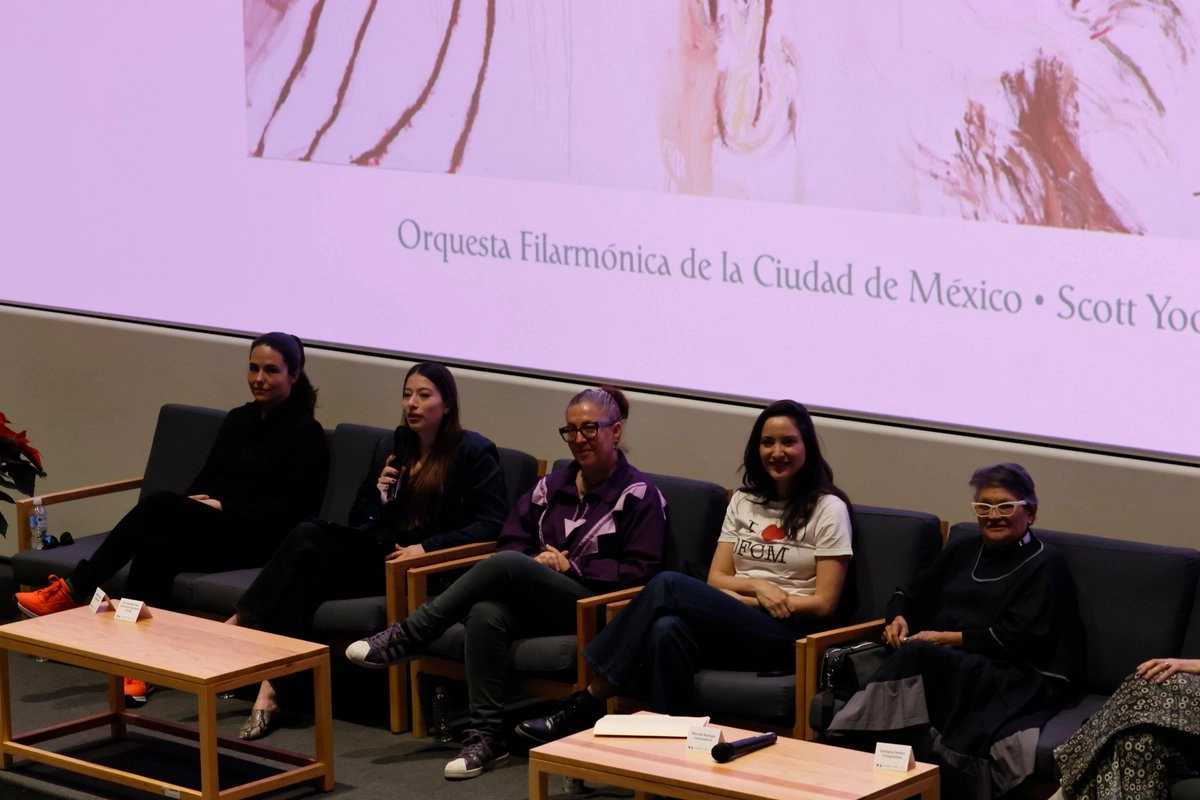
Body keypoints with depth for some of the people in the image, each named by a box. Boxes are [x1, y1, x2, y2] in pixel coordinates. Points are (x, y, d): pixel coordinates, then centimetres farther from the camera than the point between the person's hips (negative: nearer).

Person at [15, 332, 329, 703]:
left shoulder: (306, 433, -1)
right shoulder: (237, 419, 20)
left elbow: (294, 510, -8)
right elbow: (204, 479, 22)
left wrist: (223, 507, -12)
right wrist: (195, 504, -3)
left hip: (258, 541, -6)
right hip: (211, 532, 6)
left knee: (160, 505, -30)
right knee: (156, 543, -31)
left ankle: (72, 591, -27)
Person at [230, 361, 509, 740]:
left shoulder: (474, 453, 0)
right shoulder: (396, 447, 18)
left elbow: (492, 524, -10)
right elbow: (360, 520, 18)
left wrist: (428, 547, -17)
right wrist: (379, 491, -5)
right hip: (378, 553, 6)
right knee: (309, 535, -25)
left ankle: (239, 624, -25)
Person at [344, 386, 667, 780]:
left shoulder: (640, 495, 0)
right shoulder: (553, 486, 17)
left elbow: (641, 570, -7)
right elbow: (511, 540, 17)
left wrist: (572, 567, -11)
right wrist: (536, 563, -5)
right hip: (537, 603, 5)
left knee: (505, 566, -31)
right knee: (486, 614, -32)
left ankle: (407, 637, -22)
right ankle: (486, 736, -30)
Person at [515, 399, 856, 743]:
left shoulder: (828, 508, 3)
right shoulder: (744, 501, 21)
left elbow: (825, 604, -3)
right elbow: (716, 579, 14)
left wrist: (744, 598, -8)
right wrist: (757, 587, -8)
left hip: (788, 636, -5)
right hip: (732, 627, 5)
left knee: (668, 585, -27)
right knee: (667, 630, -33)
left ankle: (589, 700, -26)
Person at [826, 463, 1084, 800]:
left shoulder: (1044, 566, 6)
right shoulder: (963, 552, 26)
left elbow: (1017, 637, -7)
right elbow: (909, 595, 31)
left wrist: (947, 639, -10)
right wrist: (898, 618, 5)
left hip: (1006, 680, -5)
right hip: (938, 667, 5)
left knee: (916, 655, -35)